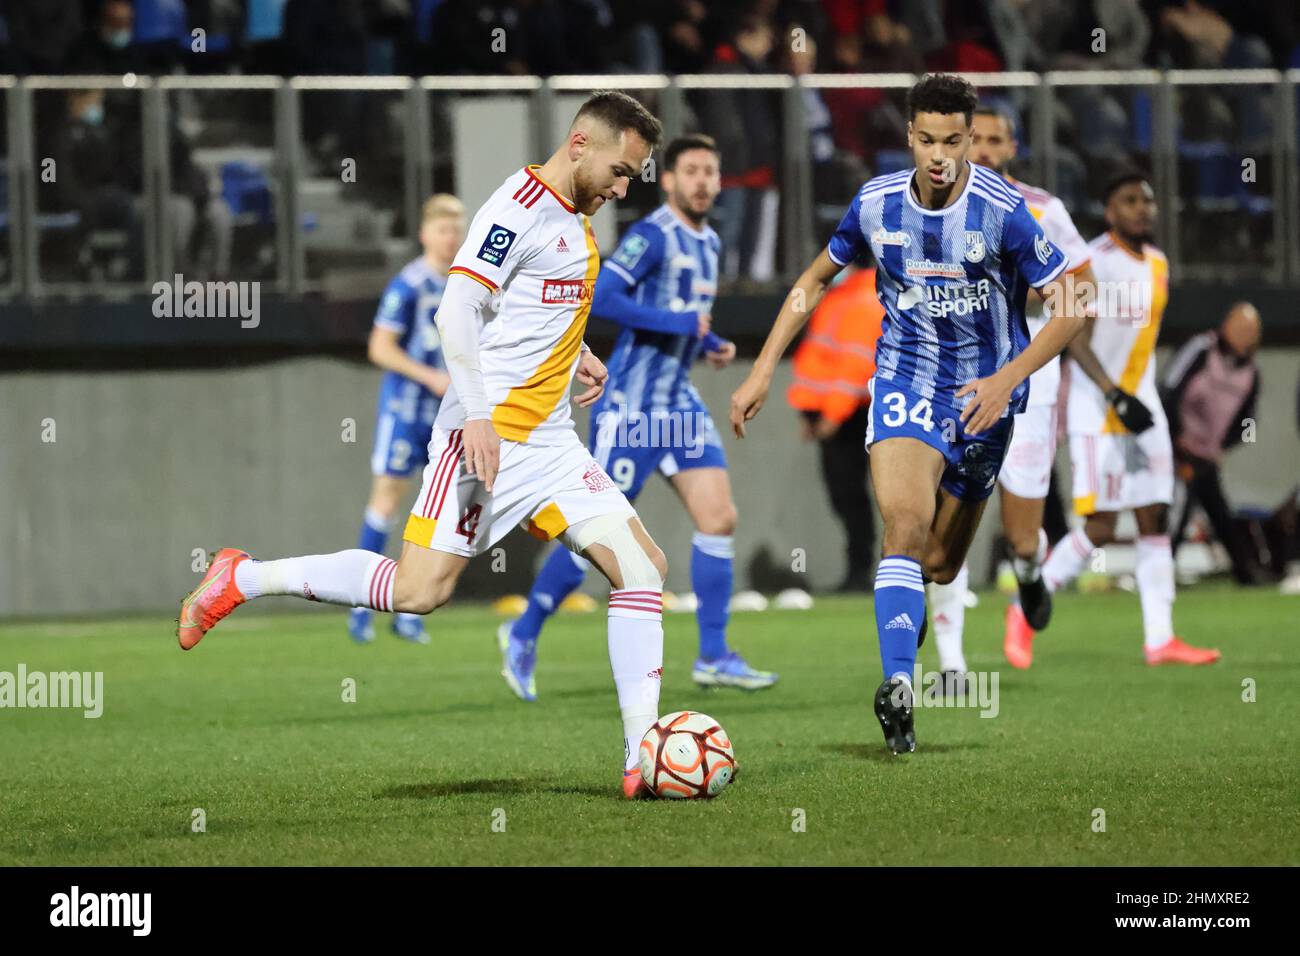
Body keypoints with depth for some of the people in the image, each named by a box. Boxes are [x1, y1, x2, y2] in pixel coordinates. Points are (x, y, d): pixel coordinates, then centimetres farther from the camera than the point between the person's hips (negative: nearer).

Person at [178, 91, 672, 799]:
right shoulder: (520, 206, -11)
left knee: (642, 565, -3)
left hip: (550, 444, 9)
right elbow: (456, 312, -18)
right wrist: (478, 416, -24)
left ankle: (643, 758, -5)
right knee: (419, 590, -14)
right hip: (484, 434, -9)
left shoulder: (574, 219, 17)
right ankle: (242, 579, 2)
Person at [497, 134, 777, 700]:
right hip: (630, 408, -8)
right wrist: (675, 323, -24)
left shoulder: (708, 243, 13)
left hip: (679, 403, 8)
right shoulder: (652, 237, -14)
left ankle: (713, 657, 1)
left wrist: (709, 345, 9)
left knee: (719, 518, -3)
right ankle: (523, 635, 15)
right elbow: (599, 297, -26)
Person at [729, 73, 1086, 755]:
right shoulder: (877, 204, -6)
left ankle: (909, 606, 47)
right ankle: (897, 686, -32)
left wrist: (1007, 380, -24)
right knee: (905, 523, -26)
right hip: (905, 379, 0)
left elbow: (1070, 310, -12)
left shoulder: (1003, 211, -16)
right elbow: (816, 280, 12)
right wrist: (762, 371, 7)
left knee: (939, 565, 9)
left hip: (983, 393, 0)